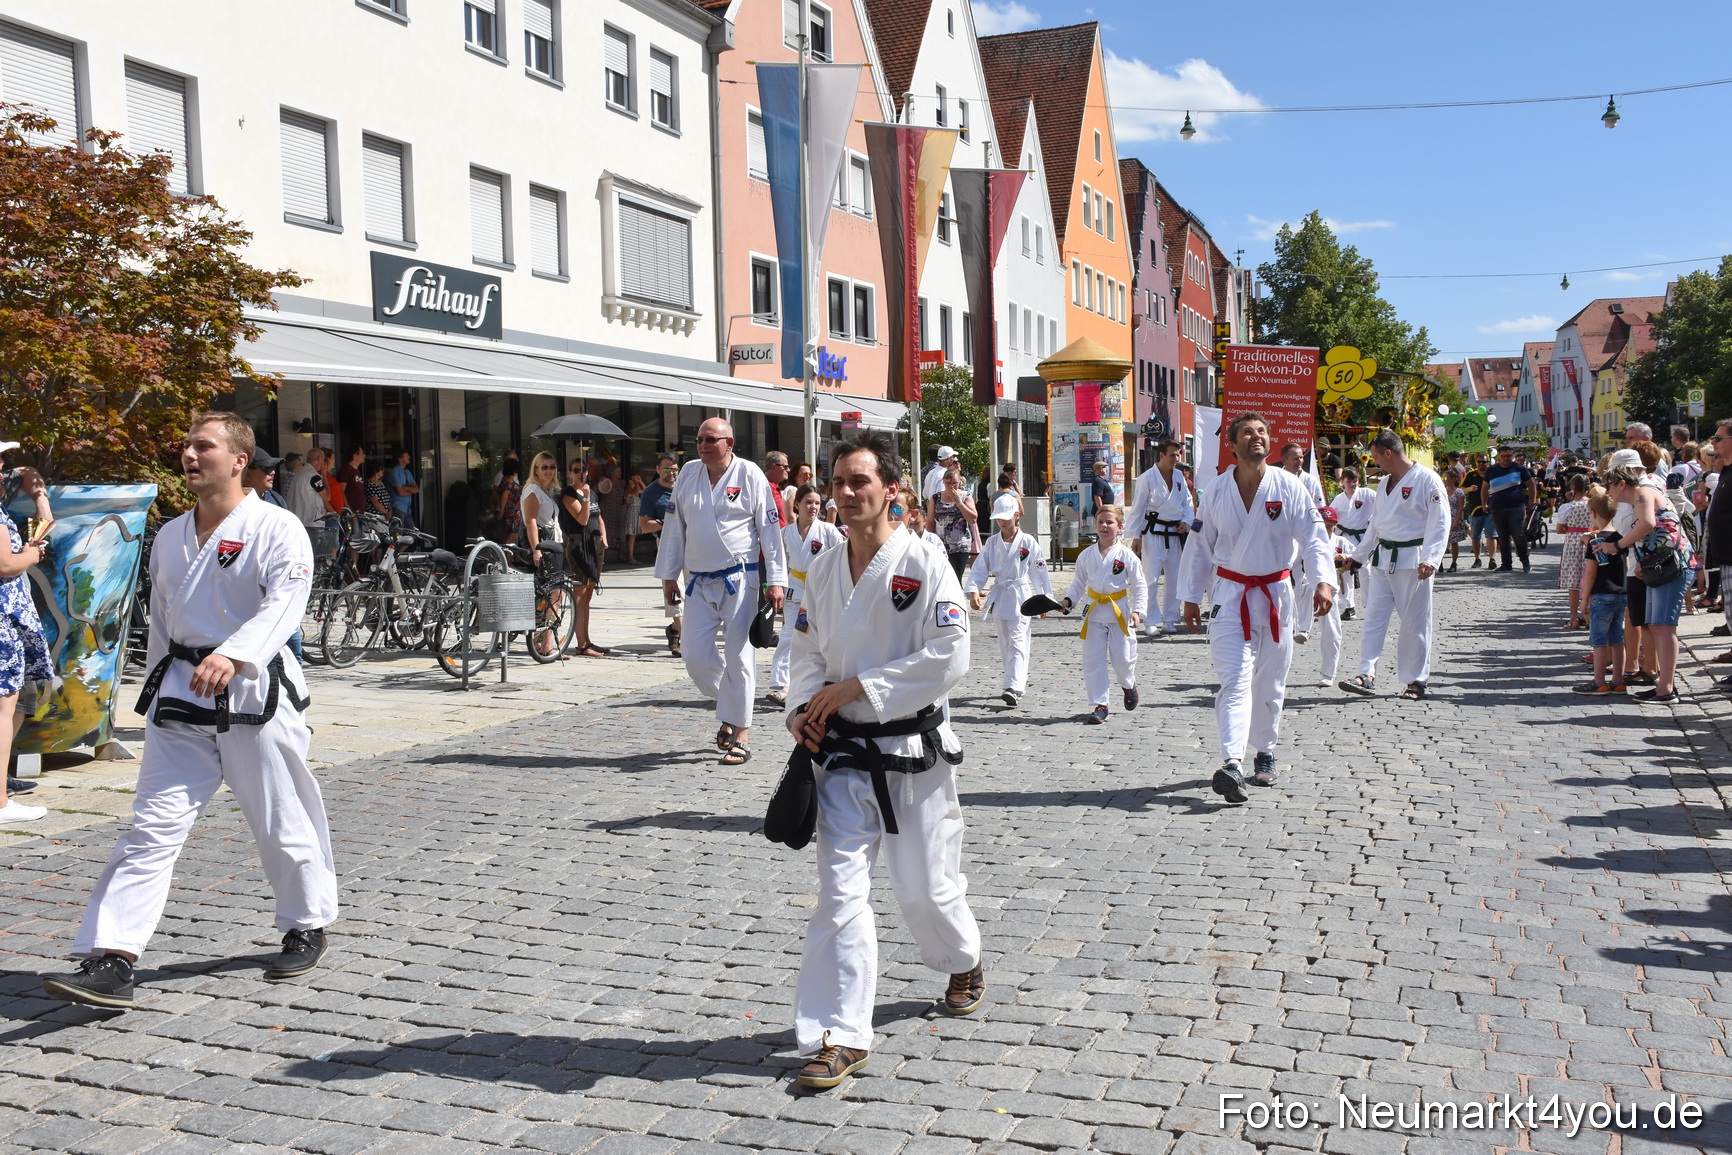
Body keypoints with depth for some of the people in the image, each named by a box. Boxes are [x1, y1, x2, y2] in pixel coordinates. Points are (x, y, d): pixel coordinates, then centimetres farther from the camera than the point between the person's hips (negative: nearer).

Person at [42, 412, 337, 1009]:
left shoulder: (276, 528, -8)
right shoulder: (169, 537, 14)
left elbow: (285, 601, -22)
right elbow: (159, 619, 21)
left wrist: (232, 655, -38)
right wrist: (158, 692, 20)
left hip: (254, 693, -5)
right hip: (179, 693, 5)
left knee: (282, 823, 7)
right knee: (153, 826, -2)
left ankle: (307, 927, 29)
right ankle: (110, 963, -5)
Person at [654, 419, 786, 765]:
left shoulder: (750, 475, -4)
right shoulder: (688, 474, 8)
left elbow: (770, 528, -4)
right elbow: (675, 527, 13)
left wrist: (776, 580, -8)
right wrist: (668, 576, 12)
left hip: (739, 578, -4)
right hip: (699, 581, 5)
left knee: (738, 655, -3)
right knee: (696, 655, 2)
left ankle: (740, 732, 6)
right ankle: (729, 709, 26)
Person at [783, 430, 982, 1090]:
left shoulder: (924, 565, -12)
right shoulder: (823, 570, 6)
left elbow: (947, 659, -17)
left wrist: (858, 686, -18)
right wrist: (803, 710, -5)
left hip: (912, 749, -4)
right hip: (842, 751, 4)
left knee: (924, 886, 8)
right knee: (840, 887, -1)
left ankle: (964, 964, 41)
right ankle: (840, 1037, 5)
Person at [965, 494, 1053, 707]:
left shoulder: (1028, 543, -5)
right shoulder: (992, 542, 4)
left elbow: (1039, 572, 1)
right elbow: (980, 568, 0)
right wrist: (973, 591, -15)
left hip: (1020, 595, -4)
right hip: (999, 596, 5)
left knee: (1018, 642, -12)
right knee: (1005, 643, 12)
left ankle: (1014, 687, -20)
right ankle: (1020, 680, 28)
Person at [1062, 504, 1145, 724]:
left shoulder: (1126, 555, -7)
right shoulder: (1086, 555, 3)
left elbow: (1139, 586, -4)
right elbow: (1079, 582, 14)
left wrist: (1137, 611, -15)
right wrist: (1069, 599, -2)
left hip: (1119, 612, -3)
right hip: (1094, 612, 3)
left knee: (1122, 658, 1)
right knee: (1093, 660, 0)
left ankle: (1129, 685, 34)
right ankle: (1100, 705, 9)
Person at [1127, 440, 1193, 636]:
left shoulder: (1179, 476, 8)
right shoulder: (1147, 478, -10)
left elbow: (1187, 501, 16)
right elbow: (1137, 508, -9)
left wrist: (1186, 521, -2)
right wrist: (1136, 536, -11)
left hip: (1175, 533, 6)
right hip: (1154, 533, -6)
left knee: (1174, 579, 10)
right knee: (1150, 578, -7)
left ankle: (1169, 620, 20)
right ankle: (1151, 622, -1)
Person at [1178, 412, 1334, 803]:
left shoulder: (1289, 487, -5)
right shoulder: (1215, 491, -2)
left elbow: (1314, 536, -10)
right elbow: (1199, 546, 6)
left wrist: (1324, 581, -26)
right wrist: (1190, 598, 8)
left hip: (1275, 594, 1)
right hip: (1229, 594, -1)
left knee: (1269, 682, 12)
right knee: (1234, 679, -13)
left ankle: (1265, 753, 31)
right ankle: (1231, 764, -24)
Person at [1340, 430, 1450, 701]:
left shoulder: (1427, 479, -9)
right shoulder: (1385, 483, 15)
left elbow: (1439, 523, -14)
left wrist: (1430, 559, -23)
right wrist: (1357, 556, 22)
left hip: (1412, 561, -7)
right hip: (1382, 559, 7)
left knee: (1415, 622, 1)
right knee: (1374, 616, 1)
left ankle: (1415, 681, 11)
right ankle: (1367, 676, 0)